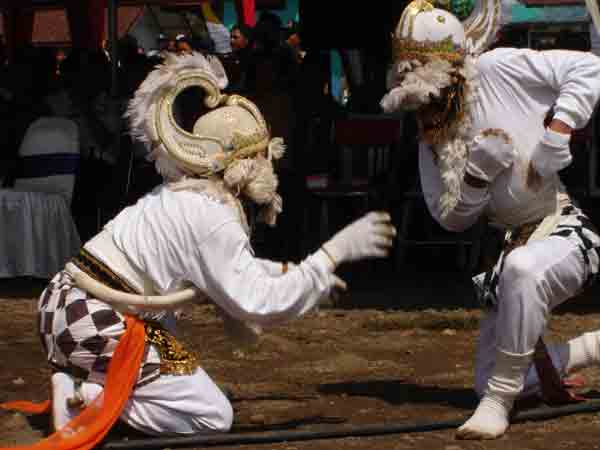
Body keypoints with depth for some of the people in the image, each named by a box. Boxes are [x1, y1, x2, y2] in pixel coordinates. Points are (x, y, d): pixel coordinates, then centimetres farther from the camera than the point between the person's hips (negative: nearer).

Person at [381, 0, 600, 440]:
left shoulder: (498, 69, -14)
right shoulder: (431, 139, 3)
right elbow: (452, 218, 2)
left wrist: (555, 132, -23)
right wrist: (478, 168, -14)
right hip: (518, 240, 8)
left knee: (523, 268, -43)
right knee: (491, 378, 8)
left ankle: (499, 403, -30)